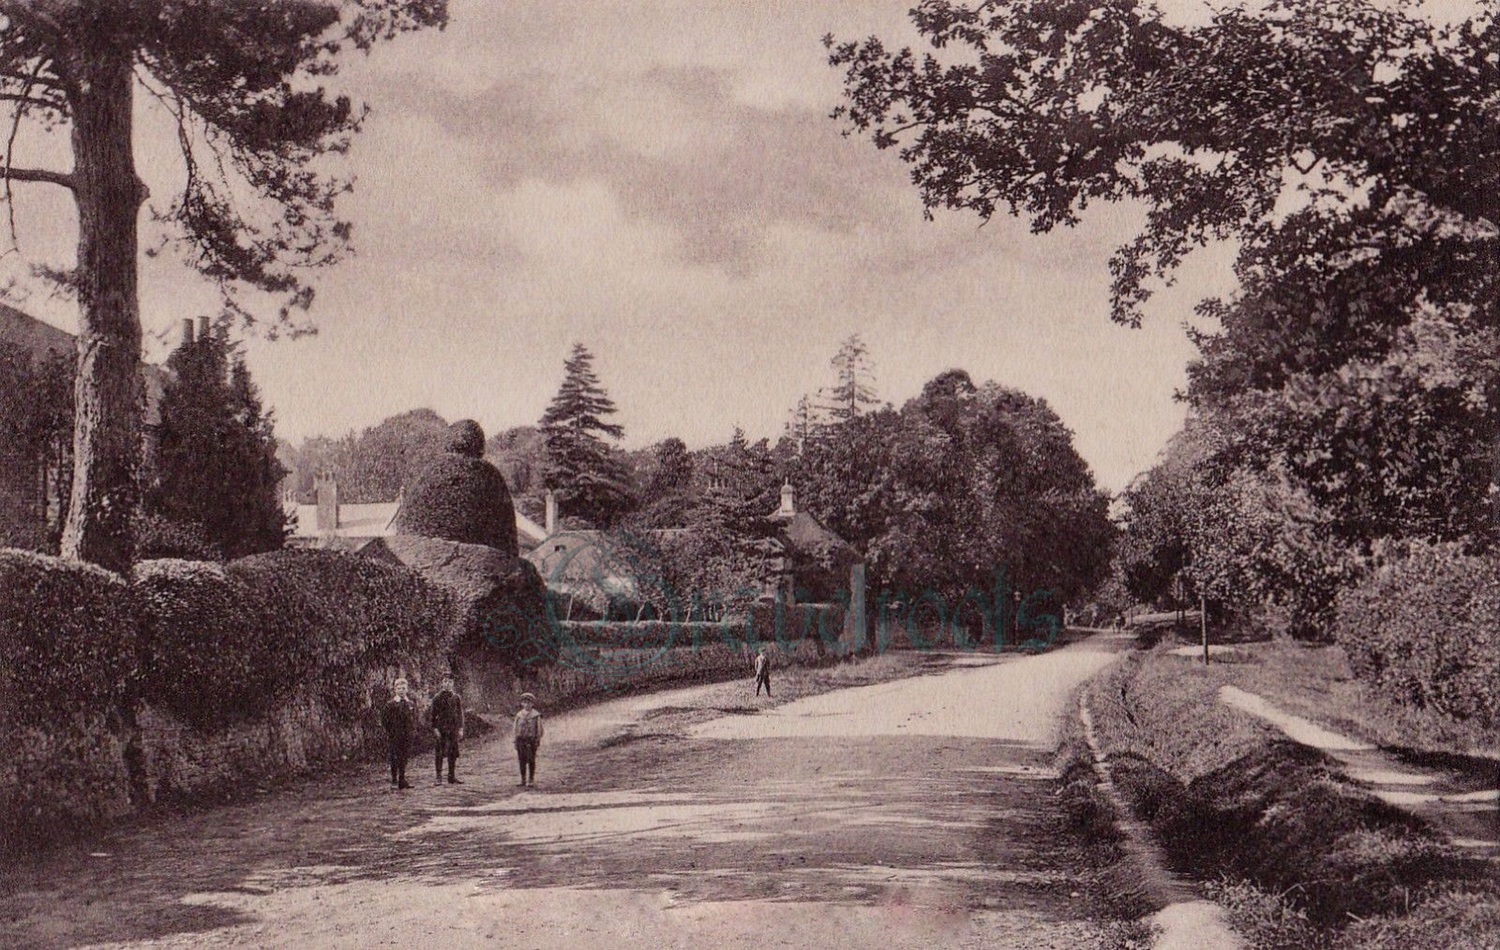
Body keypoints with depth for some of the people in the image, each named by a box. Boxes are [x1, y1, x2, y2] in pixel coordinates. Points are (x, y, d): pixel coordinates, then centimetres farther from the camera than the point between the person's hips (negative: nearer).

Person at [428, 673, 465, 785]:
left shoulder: (456, 697, 7)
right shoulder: (437, 697, -3)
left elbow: (460, 713, 11)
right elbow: (432, 714, -3)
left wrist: (461, 728, 5)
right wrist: (435, 728, -10)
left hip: (453, 729, 4)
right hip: (441, 729, -3)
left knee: (453, 753, 7)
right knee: (439, 753, -2)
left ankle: (452, 777, 14)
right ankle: (439, 777, 2)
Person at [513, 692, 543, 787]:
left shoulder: (536, 715, 0)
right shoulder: (519, 715, 10)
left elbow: (539, 729, 1)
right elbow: (516, 729, 13)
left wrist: (538, 742, -4)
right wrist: (516, 741, 8)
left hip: (531, 740, -3)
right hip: (521, 740, 3)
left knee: (531, 760, 0)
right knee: (522, 760, 4)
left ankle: (532, 780, 6)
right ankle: (523, 780, 12)